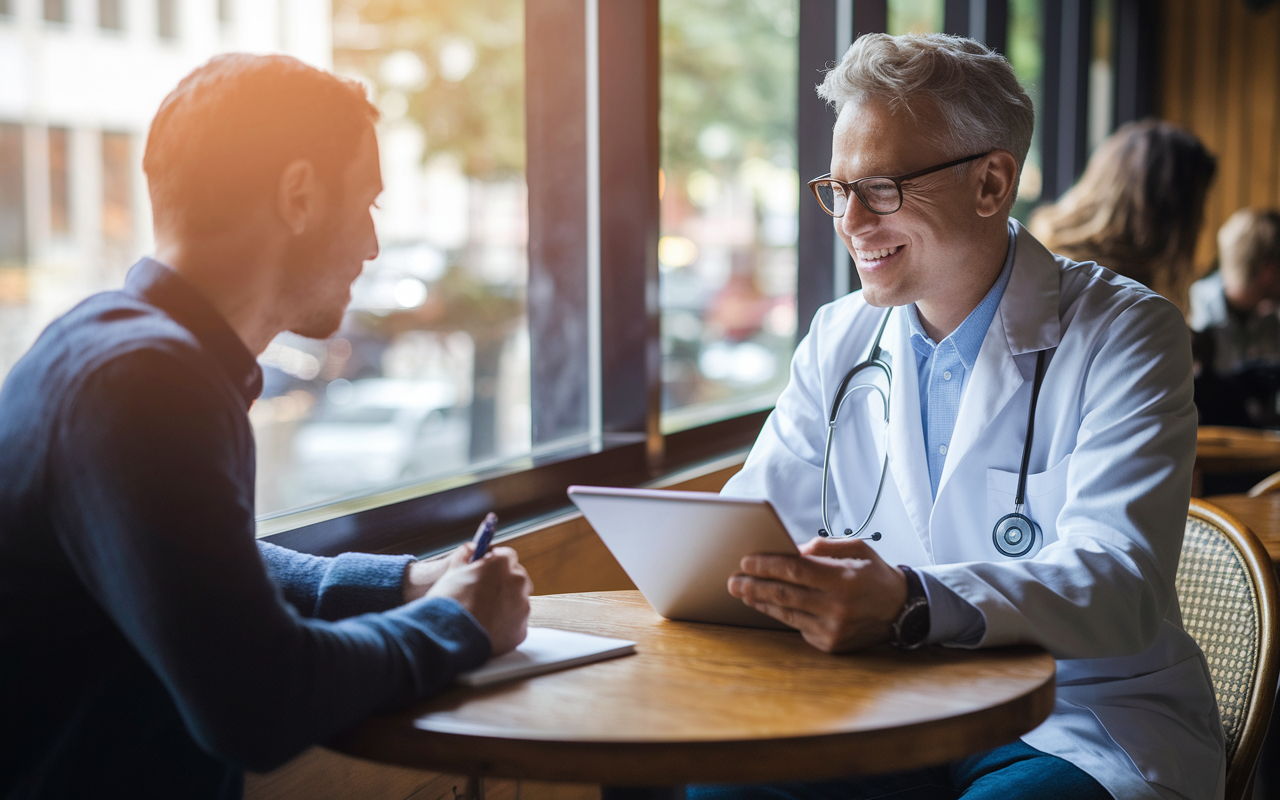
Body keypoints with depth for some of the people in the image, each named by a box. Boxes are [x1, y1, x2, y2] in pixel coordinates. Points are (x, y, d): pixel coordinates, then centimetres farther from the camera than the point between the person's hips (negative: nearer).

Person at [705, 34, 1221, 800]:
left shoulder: (1124, 334, -9)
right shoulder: (839, 341, 7)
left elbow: (1119, 586, -23)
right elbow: (751, 525, 6)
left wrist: (910, 604, -42)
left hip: (1086, 730, -3)